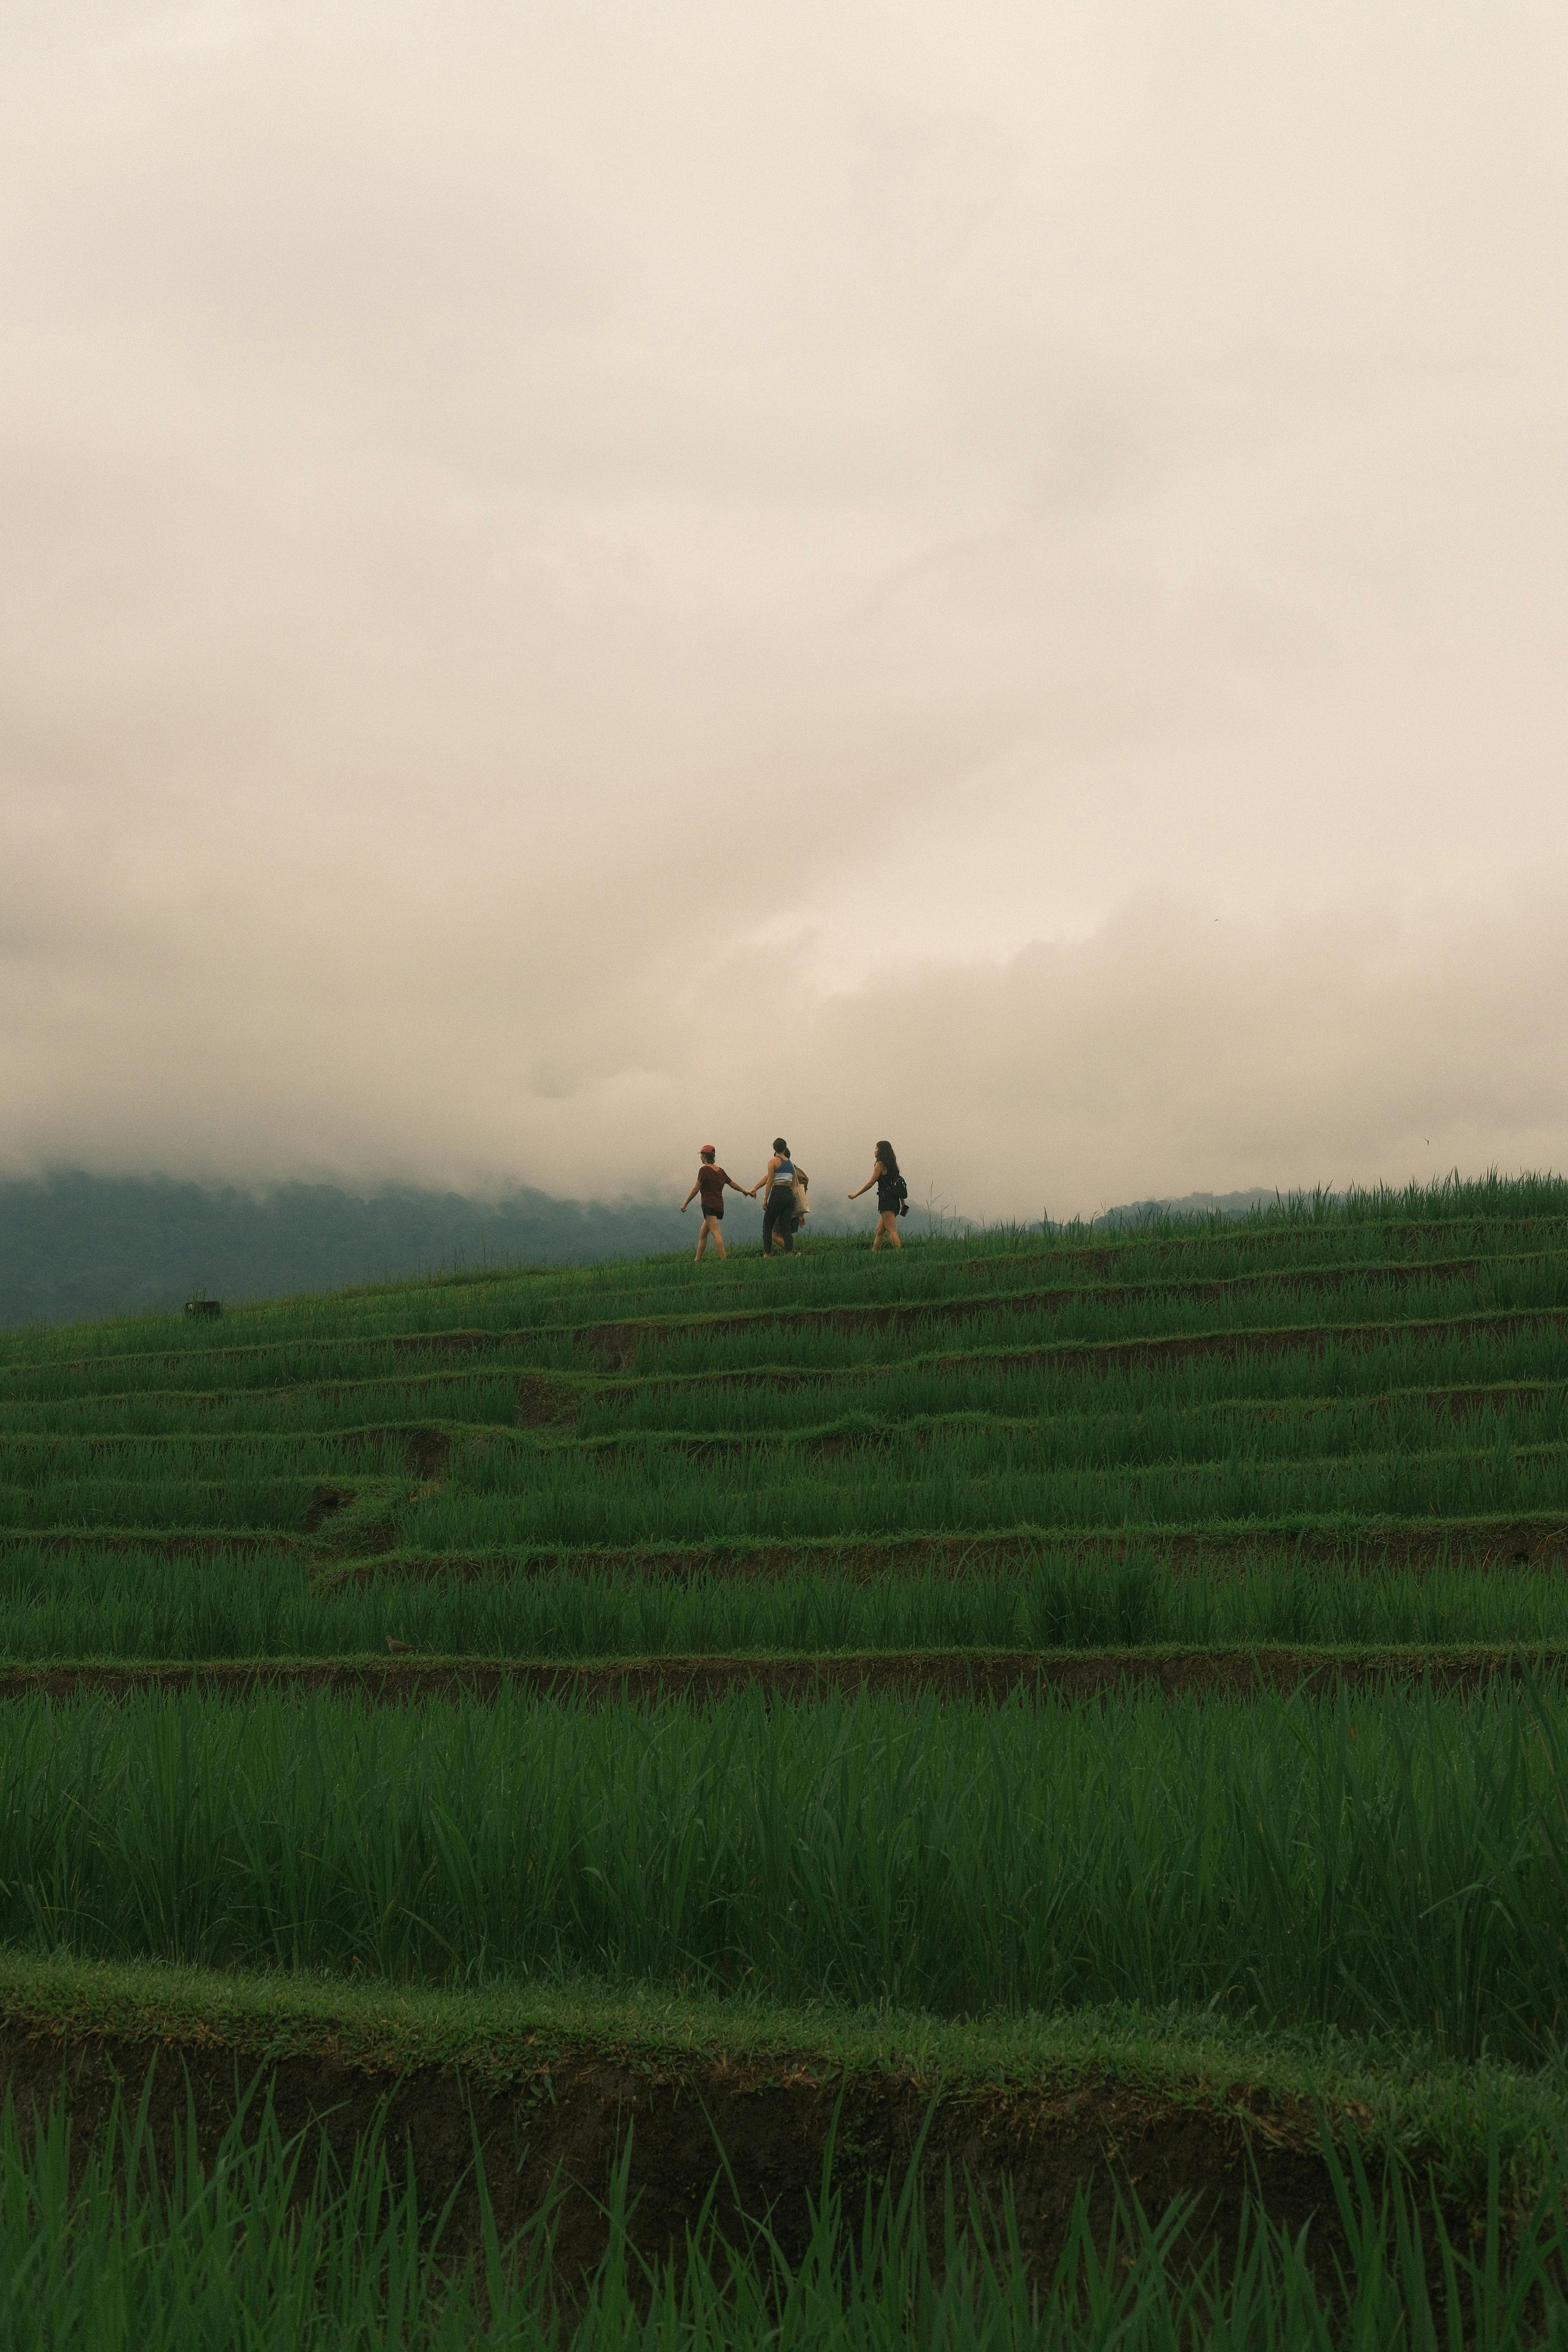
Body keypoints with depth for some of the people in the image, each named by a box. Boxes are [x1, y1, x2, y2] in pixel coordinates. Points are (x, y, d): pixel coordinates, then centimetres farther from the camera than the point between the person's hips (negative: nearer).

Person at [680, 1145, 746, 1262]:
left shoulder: (704, 1170, -8)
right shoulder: (721, 1172, 14)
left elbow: (696, 1189, -9)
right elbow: (733, 1184, 25)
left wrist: (685, 1204, -3)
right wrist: (745, 1192, 41)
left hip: (709, 1206, -8)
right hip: (720, 1207, 8)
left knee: (716, 1233, -17)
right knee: (703, 1235, 16)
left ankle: (724, 1260, -29)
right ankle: (697, 1261, 20)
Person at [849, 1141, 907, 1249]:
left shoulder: (881, 1164, -7)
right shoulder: (892, 1165, 17)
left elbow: (870, 1183, -8)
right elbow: (898, 1184, 19)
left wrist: (856, 1194, 2)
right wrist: (903, 1204, 22)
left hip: (886, 1200, -9)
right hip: (895, 1201, 9)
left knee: (892, 1231, -15)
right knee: (879, 1231, 14)